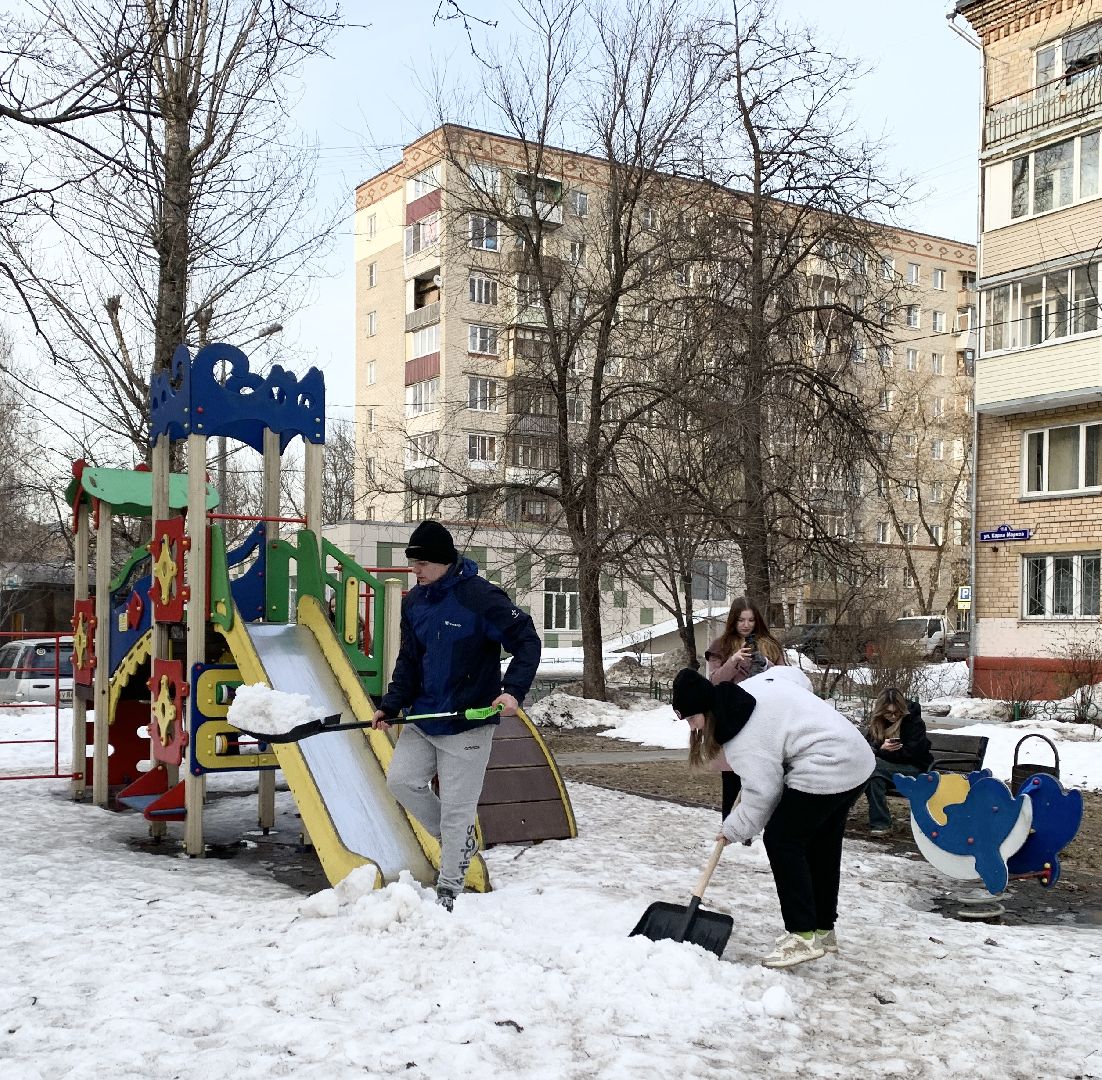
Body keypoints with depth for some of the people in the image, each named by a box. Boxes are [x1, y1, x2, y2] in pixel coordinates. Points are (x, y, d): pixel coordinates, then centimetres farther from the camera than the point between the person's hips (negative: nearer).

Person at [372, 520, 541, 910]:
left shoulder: (481, 596, -17)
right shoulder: (414, 601, 4)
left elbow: (527, 642, -16)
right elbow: (409, 661, 12)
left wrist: (513, 690, -29)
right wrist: (390, 706, 1)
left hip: (468, 724, -7)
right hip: (424, 718, 7)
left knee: (456, 810, -1)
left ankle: (449, 889, 17)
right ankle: (460, 840, 24)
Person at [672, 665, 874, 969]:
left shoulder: (740, 737, -17)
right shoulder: (753, 684, 7)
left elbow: (763, 792, -14)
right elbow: (799, 678, 22)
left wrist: (733, 830, 0)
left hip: (825, 770, -10)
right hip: (855, 759, 10)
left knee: (781, 840, -2)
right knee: (822, 846, 18)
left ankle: (804, 935, -1)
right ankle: (823, 931, 28)